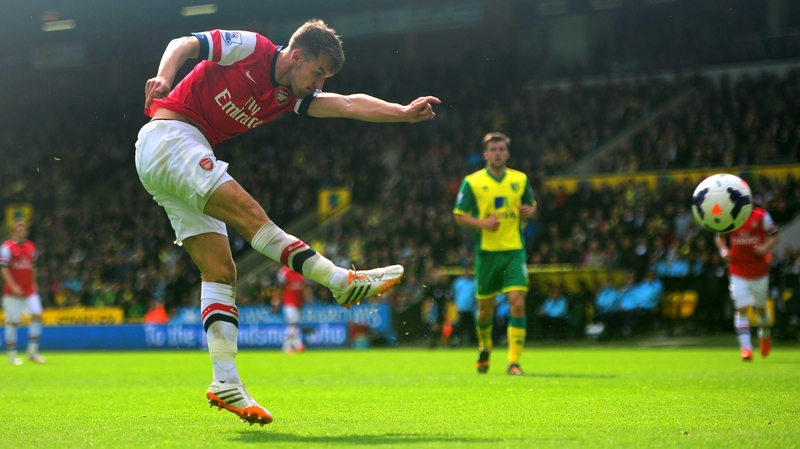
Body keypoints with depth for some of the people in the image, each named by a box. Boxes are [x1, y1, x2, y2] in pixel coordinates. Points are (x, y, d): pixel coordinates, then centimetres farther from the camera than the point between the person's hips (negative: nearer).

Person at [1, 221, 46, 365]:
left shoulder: (31, 247, 11)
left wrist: (34, 285, 13)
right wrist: (13, 286, -19)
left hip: (29, 290, 5)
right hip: (12, 292, -5)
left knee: (37, 316, -5)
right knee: (12, 322, -2)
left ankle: (33, 351, 5)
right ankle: (12, 354, 7)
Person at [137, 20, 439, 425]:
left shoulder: (290, 96, 13)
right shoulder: (249, 47, -5)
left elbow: (347, 104, 3)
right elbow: (184, 45, -10)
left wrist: (404, 112, -9)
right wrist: (164, 77, -30)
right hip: (168, 137, -9)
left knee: (220, 270, -1)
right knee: (248, 214, -19)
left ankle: (226, 383, -7)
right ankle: (341, 280, -17)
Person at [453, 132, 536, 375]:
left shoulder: (520, 180, 7)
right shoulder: (472, 182, -1)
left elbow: (532, 205, 20)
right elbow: (459, 215, 0)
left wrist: (529, 210, -4)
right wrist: (482, 223, -17)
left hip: (514, 251, 1)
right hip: (486, 252, -1)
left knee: (517, 303, -14)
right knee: (485, 308, 8)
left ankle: (514, 362, -11)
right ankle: (484, 348, 39)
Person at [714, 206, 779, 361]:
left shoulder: (761, 216, -7)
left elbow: (774, 236, 2)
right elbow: (719, 236, 12)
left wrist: (765, 248, -17)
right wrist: (723, 250, -7)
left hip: (760, 271, 0)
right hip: (738, 272, 0)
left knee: (761, 308, 13)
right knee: (741, 309, -10)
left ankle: (765, 335, 42)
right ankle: (745, 347, -11)